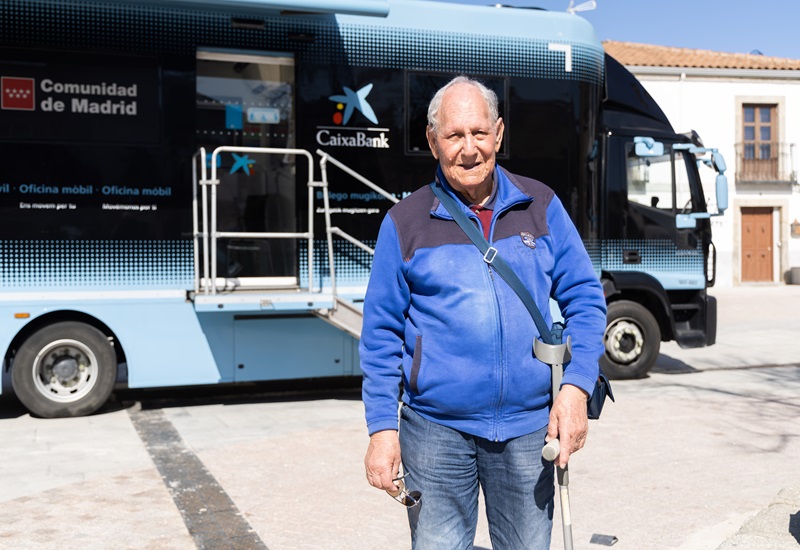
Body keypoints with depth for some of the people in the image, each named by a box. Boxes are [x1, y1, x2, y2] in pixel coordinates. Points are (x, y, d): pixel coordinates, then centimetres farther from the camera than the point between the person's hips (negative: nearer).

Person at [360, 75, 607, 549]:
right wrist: (382, 426, -4)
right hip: (436, 430, -1)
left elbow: (585, 298, 7)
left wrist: (576, 387, -6)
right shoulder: (405, 222, 0)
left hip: (528, 428, 2)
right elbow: (381, 333, 2)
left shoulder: (541, 206, 4)